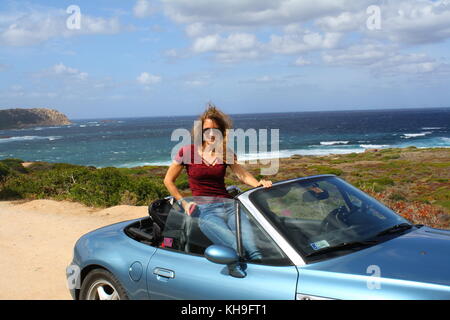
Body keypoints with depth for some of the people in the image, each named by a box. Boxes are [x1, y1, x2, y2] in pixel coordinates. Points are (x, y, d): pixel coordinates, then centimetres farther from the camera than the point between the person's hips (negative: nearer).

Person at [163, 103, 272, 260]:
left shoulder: (226, 153, 16)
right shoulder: (187, 151, 6)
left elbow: (242, 174, 3)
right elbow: (168, 180, 13)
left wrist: (259, 184, -17)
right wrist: (183, 202, 4)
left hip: (228, 205, 3)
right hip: (205, 210, -3)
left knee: (253, 246, -24)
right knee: (238, 249, -28)